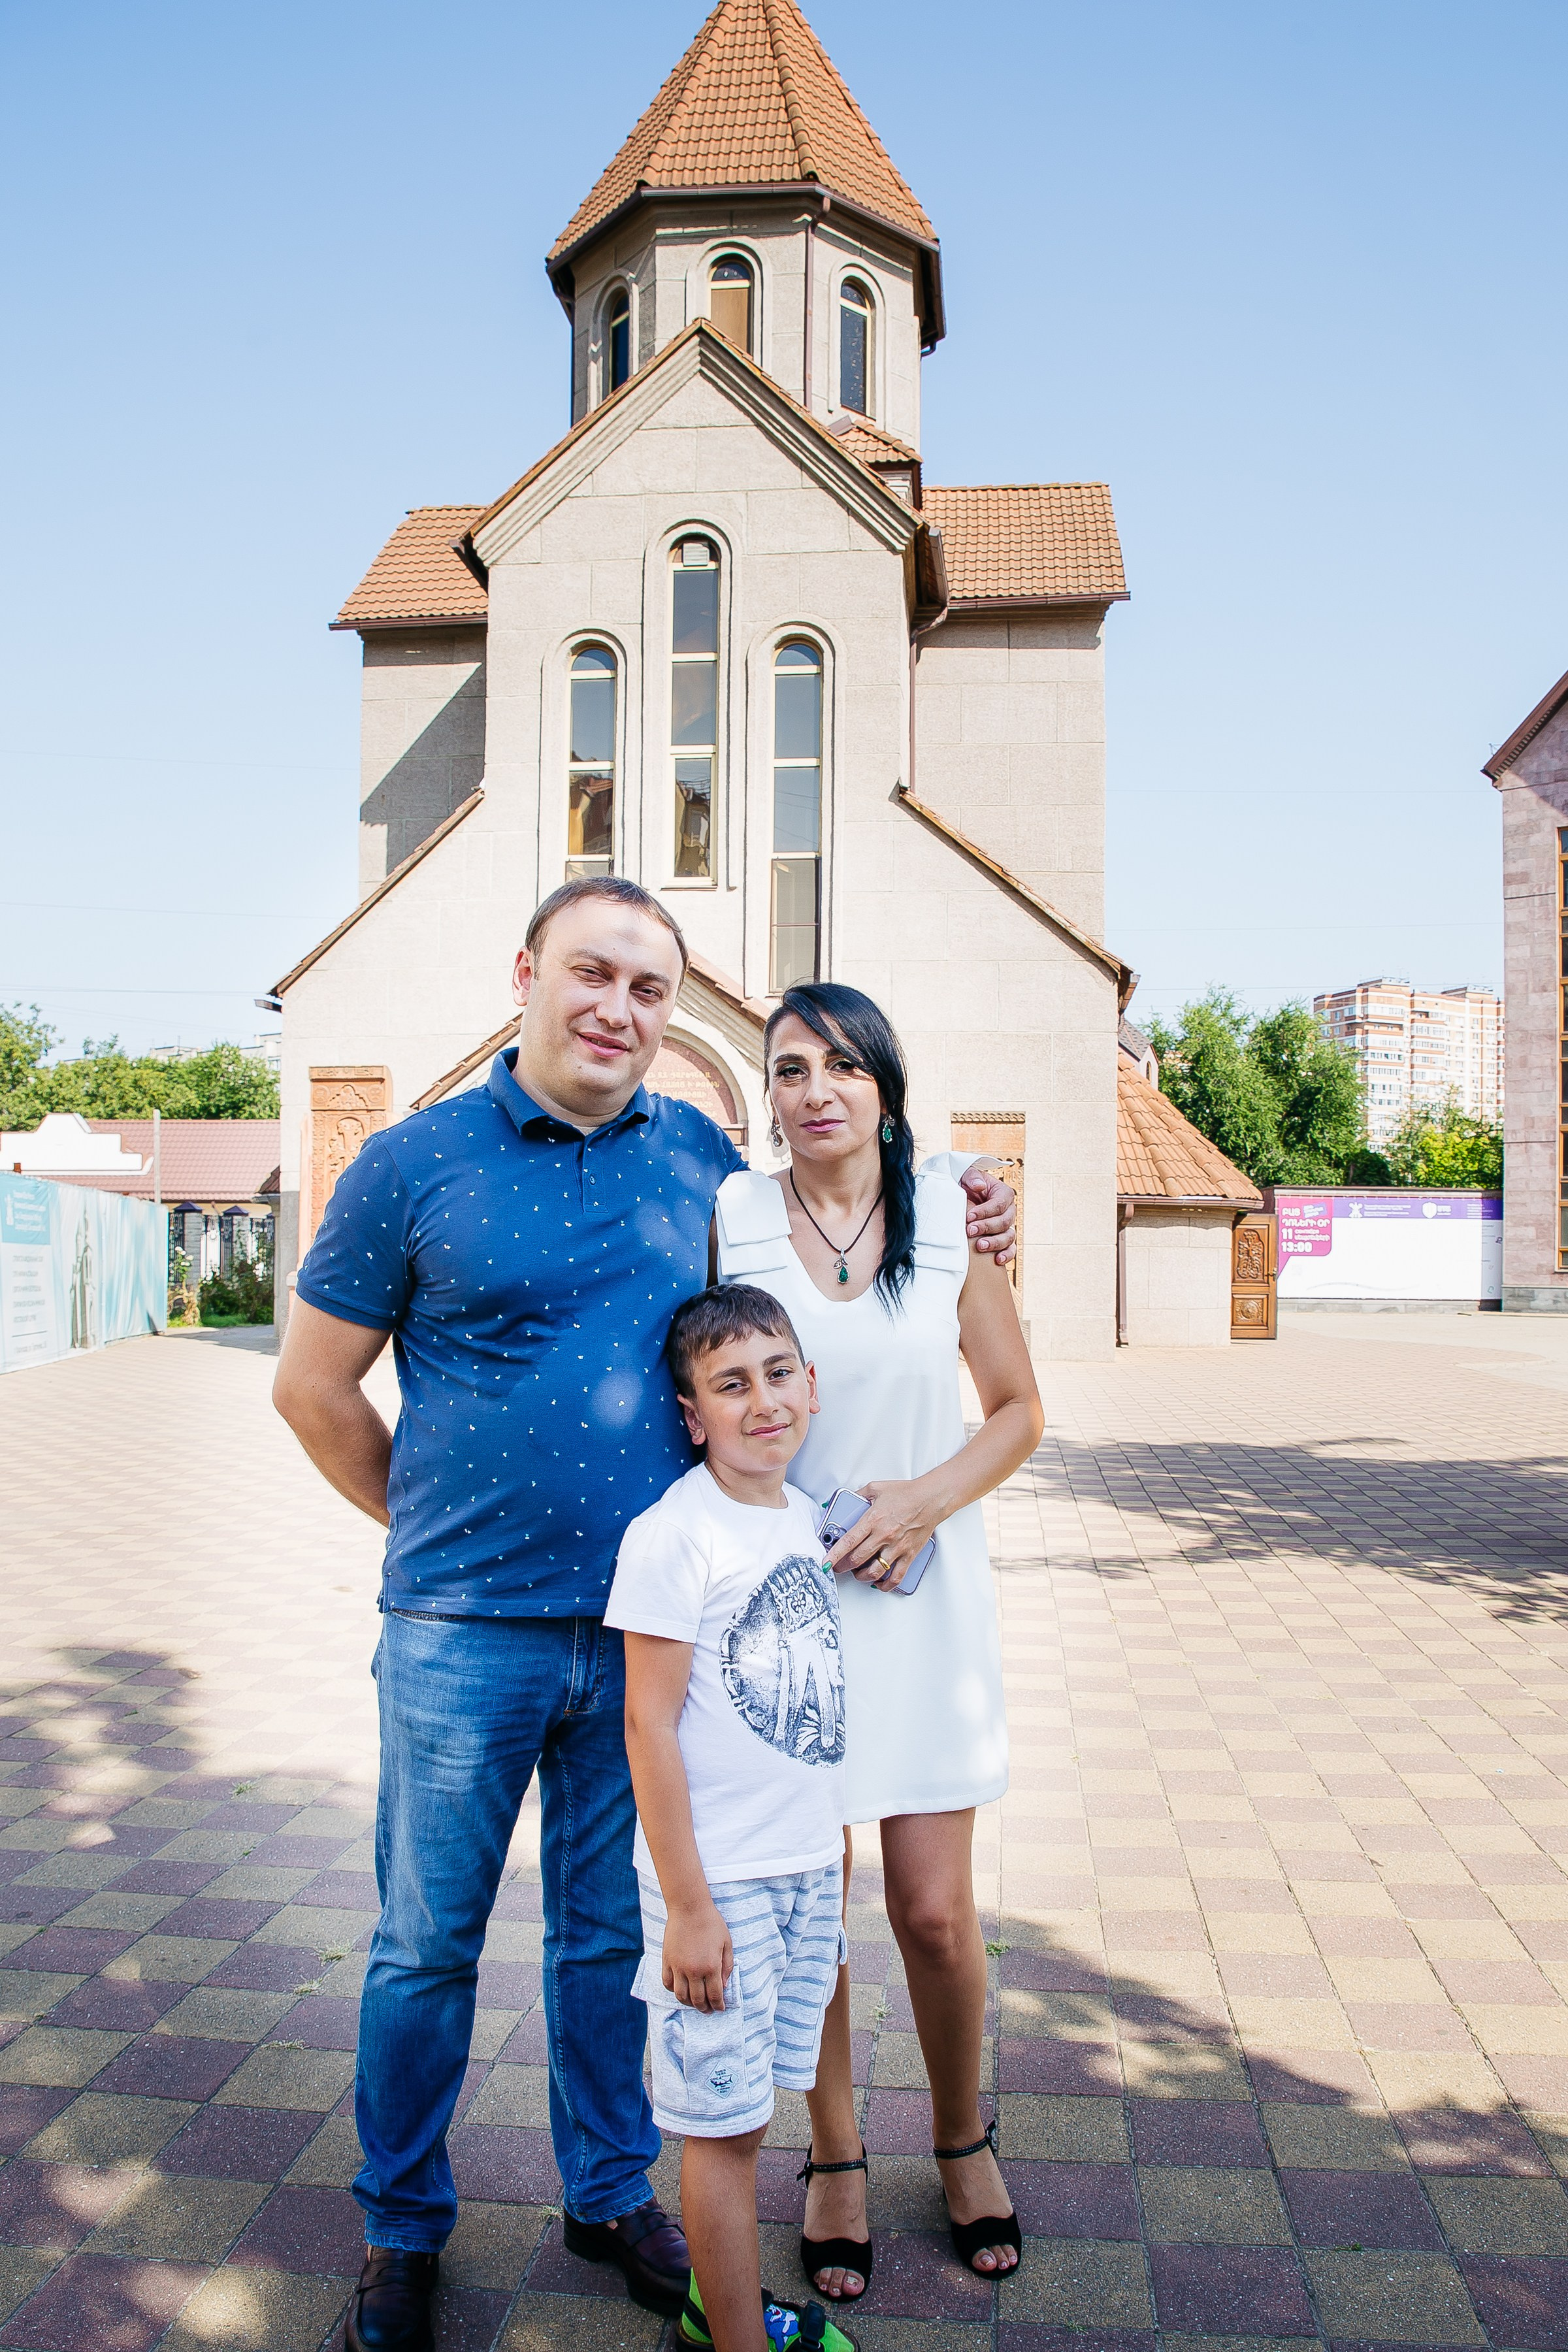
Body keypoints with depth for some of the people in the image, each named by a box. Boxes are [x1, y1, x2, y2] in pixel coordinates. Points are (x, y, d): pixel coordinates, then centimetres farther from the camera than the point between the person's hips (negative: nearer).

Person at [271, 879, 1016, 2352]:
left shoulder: (705, 1161, 2)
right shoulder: (414, 1164, -6)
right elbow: (313, 1387, 1)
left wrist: (957, 1235, 3)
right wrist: (432, 1527, 4)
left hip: (647, 1628, 3)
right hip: (464, 1632, -2)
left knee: (611, 1932, 19)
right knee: (427, 1943, 14)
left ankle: (611, 2193, 41)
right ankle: (401, 2227, 37)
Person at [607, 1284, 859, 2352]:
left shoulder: (806, 1518, 4)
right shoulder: (670, 1537, -18)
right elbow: (649, 1726, -16)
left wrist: (835, 1861, 17)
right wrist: (686, 1905, -16)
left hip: (808, 1869, 6)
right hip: (717, 1879, -6)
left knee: (746, 2104, 18)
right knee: (724, 2120, 6)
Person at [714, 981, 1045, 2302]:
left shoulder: (954, 1215, -2)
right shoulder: (730, 1218, -4)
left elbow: (1019, 1411, 3)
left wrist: (926, 1499, -12)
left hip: (921, 1589, 1)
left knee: (935, 1910, 6)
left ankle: (963, 2134, 35)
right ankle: (835, 2160, 34)